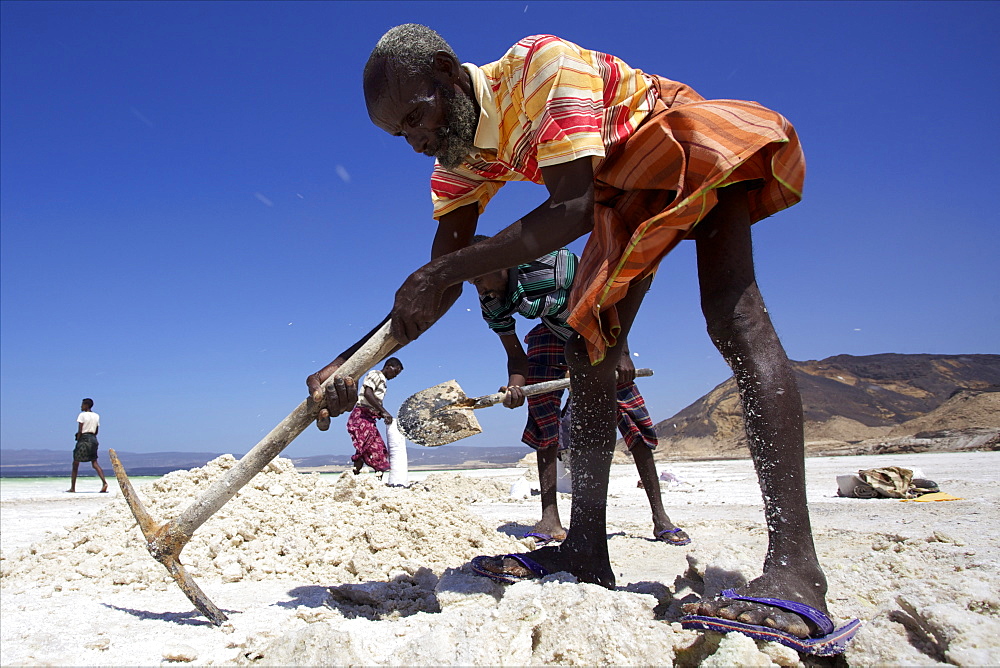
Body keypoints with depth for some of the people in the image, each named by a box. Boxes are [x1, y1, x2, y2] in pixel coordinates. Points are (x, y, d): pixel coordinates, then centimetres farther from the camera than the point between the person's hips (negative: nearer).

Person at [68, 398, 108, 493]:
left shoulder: (82, 415, -6)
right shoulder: (96, 416, 11)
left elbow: (80, 430, -10)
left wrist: (78, 440, -3)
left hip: (84, 438, -5)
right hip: (93, 439, 5)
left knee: (75, 463, 6)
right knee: (95, 463, 2)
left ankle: (72, 488, 10)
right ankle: (104, 482, -18)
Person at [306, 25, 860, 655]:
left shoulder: (544, 64, -29)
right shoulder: (459, 162, -7)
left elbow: (572, 208, -38)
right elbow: (438, 282, -8)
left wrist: (451, 269, -39)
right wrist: (350, 362, -18)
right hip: (624, 191, 8)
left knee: (731, 313, -29)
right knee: (588, 346, -2)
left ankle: (795, 570, -37)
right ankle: (587, 547, 2)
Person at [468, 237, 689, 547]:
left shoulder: (552, 262, -36)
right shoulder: (490, 304, -19)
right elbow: (515, 353, -12)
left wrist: (622, 353, -26)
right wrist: (515, 385, -35)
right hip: (552, 333, 4)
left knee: (629, 410, -7)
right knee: (541, 409, -13)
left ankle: (660, 517, 2)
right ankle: (550, 519, -10)